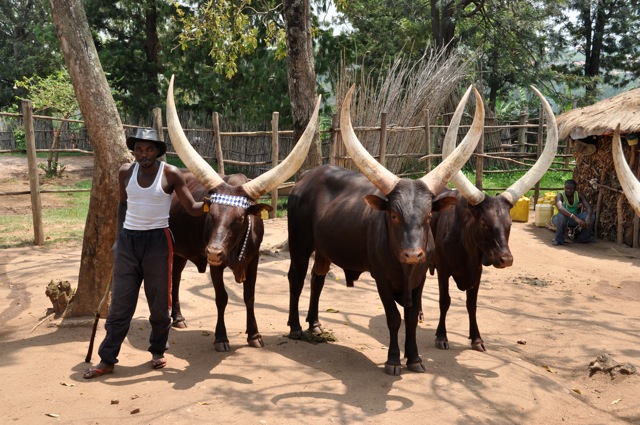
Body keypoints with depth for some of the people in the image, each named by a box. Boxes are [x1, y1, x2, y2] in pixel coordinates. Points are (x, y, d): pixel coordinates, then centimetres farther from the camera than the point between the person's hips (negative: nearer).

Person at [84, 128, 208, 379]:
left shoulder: (171, 174, -8)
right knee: (120, 302, 5)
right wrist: (119, 238, 15)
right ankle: (107, 360, 13)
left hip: (158, 241, -2)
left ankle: (158, 351, 27)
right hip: (128, 240, 3)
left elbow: (192, 208, -8)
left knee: (159, 301, 8)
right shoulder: (126, 172, 2)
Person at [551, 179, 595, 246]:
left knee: (591, 216, -18)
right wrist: (575, 217, -56)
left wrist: (588, 217, -44)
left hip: (573, 220, 4)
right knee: (561, 215, -39)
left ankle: (582, 237, 2)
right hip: (560, 219, -4)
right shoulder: (560, 195, -23)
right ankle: (558, 239, -20)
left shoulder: (579, 195, -10)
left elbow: (588, 207, -21)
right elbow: (560, 208, -44)